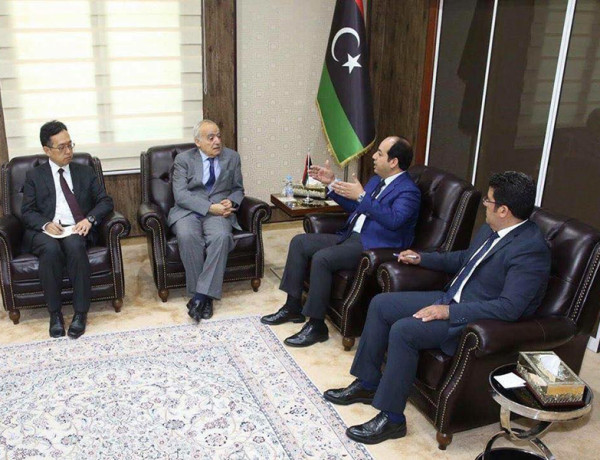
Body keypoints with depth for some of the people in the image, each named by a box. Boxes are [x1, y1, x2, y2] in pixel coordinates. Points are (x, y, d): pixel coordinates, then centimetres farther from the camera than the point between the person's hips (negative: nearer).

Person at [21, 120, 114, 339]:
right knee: (51, 248, -35)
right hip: (44, 231, 0)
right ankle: (55, 313, -23)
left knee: (74, 244, -35)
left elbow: (105, 201, 11)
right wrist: (45, 224, -15)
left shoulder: (85, 172, 18)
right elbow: (27, 212, 7)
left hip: (77, 230, 0)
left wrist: (90, 219, -10)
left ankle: (81, 312, -29)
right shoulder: (34, 176, 15)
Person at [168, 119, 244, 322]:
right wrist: (210, 207, -18)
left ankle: (201, 295, -29)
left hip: (219, 211, 1)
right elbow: (180, 195, -6)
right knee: (187, 236, -34)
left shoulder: (232, 157, 12)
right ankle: (205, 296, -22)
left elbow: (238, 189, 19)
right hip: (188, 211, -1)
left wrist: (230, 202, -5)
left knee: (221, 236, -33)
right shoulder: (183, 159, 4)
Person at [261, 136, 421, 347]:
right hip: (351, 236, 10)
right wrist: (332, 183, 15)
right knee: (299, 242, 2)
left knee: (321, 258, -29)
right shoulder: (377, 179, 17)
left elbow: (394, 220, -29)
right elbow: (354, 206, 25)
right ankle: (293, 307, 8)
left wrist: (362, 196, -29)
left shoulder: (408, 191, -12)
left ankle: (317, 325, -16)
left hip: (373, 246, -10)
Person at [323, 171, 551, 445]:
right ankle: (367, 384, 15)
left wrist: (449, 311, -27)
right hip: (451, 299, 10)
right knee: (380, 304, 3)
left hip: (479, 321, -10)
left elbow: (509, 307, -27)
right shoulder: (490, 229, 7)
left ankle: (391, 417, -11)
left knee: (403, 330, -27)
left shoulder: (531, 248, -22)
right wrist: (421, 258, 20)